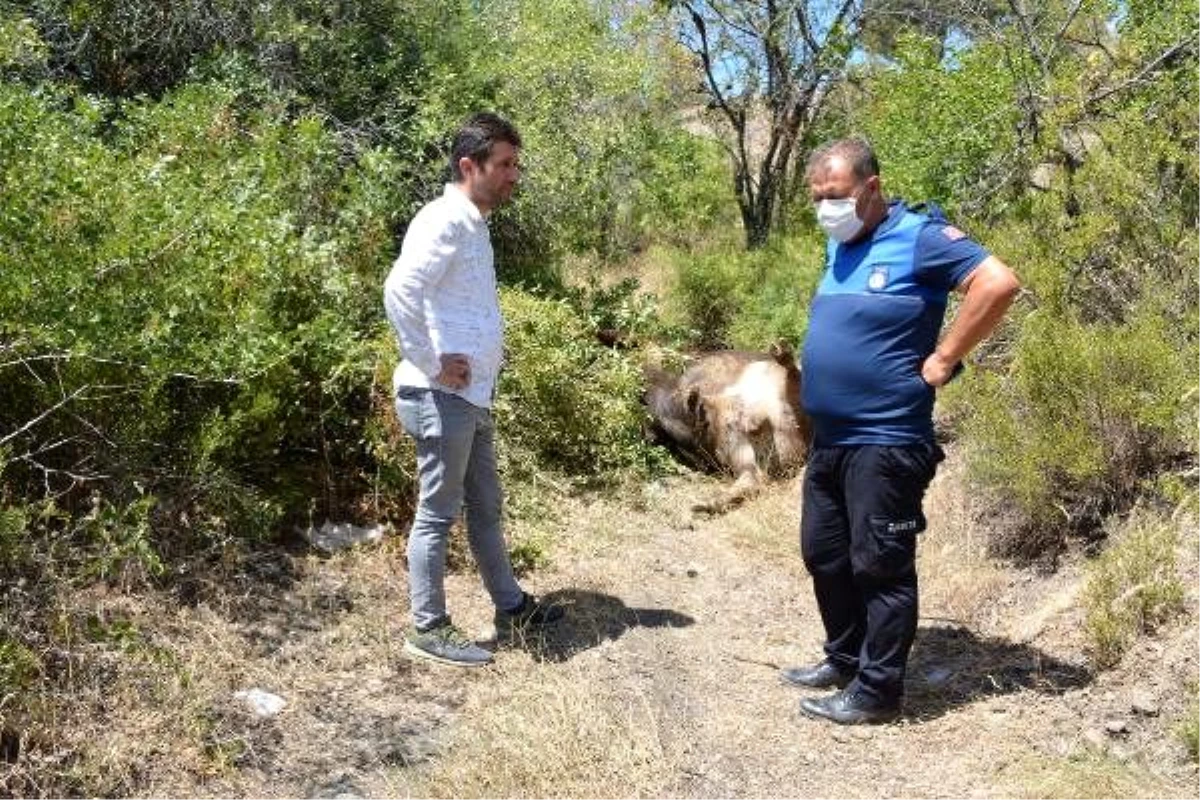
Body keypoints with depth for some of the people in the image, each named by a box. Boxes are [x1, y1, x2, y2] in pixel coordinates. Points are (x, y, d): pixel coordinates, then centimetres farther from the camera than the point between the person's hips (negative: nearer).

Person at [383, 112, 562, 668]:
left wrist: (480, 366, 11)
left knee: (485, 507, 19)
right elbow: (399, 292, -28)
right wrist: (432, 364, -21)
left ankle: (511, 606, 33)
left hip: (473, 397, 9)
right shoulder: (444, 222, -15)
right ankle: (429, 629, 13)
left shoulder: (474, 225, 15)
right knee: (437, 514, 1)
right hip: (441, 398, -9)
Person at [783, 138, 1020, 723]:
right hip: (827, 438, 9)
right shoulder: (838, 245, 12)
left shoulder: (920, 238, -12)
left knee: (879, 566, 0)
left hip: (885, 441, -9)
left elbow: (999, 283, -22)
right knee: (824, 556, 17)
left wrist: (942, 359, -19)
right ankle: (844, 660, 33)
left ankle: (877, 690, 11)